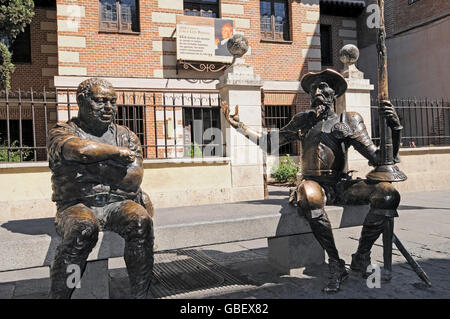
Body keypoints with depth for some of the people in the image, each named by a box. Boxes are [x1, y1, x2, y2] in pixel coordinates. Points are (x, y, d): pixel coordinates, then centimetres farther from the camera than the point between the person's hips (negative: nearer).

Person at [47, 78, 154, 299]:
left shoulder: (126, 136, 14)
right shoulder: (61, 132, 7)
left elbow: (133, 180, -1)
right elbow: (81, 149, -20)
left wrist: (92, 163, -4)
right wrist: (117, 153, -6)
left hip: (119, 204, 2)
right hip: (77, 205, -2)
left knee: (140, 220, -29)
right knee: (84, 227, -35)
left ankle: (140, 294, -19)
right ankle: (58, 294, -21)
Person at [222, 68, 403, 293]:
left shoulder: (349, 121, 10)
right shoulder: (303, 121, 17)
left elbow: (379, 158, 6)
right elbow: (270, 142, 24)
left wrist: (394, 127, -8)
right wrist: (238, 125, 19)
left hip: (341, 185, 1)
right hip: (313, 183, 0)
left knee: (388, 194, -26)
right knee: (308, 196, -39)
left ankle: (361, 257, -8)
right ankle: (335, 265, -23)